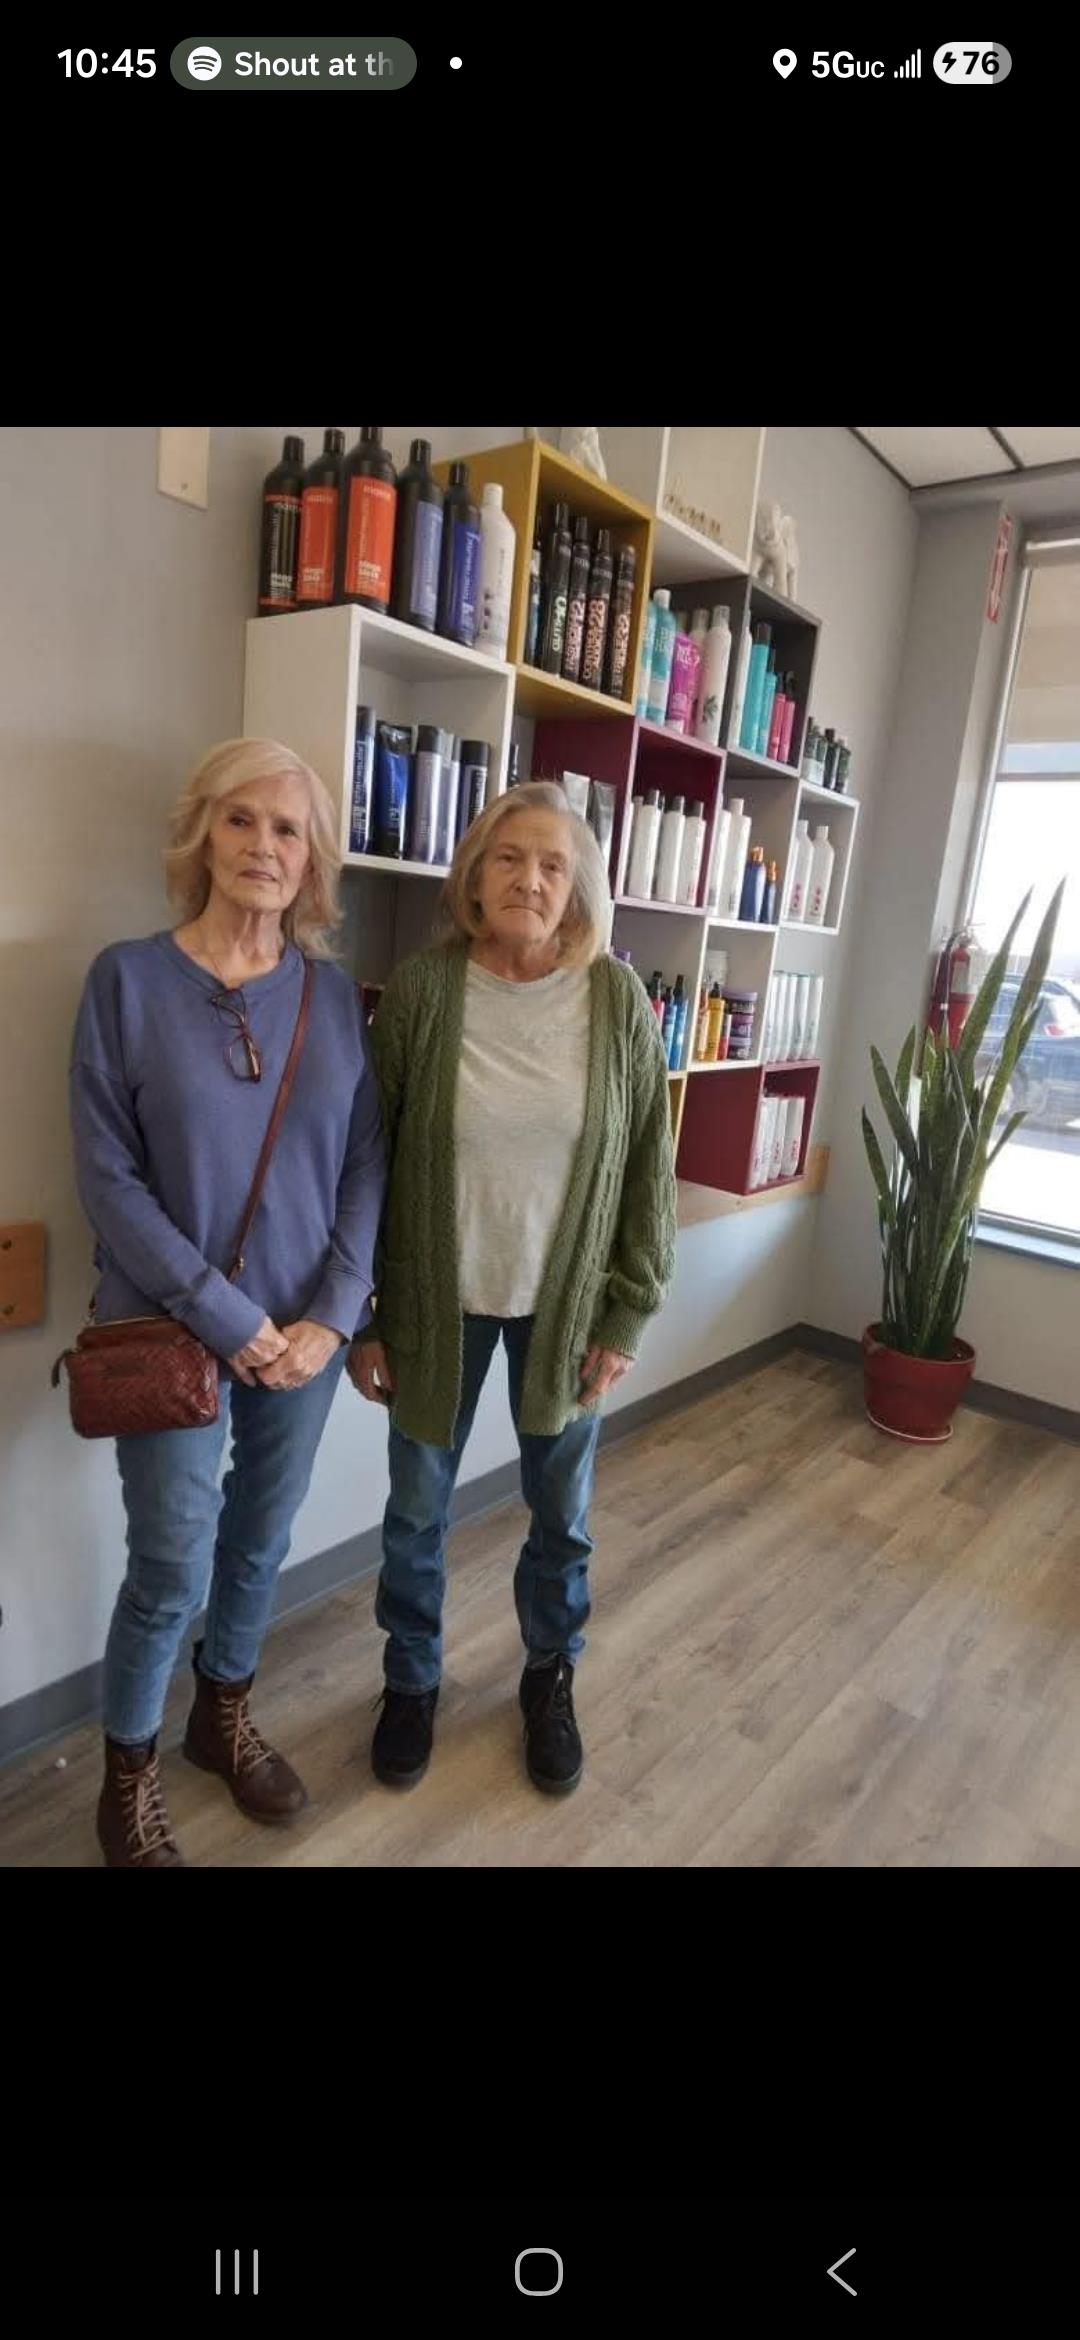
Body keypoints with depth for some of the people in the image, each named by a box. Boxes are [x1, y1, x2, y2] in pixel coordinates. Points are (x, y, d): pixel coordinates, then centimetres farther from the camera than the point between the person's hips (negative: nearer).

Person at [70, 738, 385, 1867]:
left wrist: (333, 1313, -9)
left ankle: (223, 1714, 45)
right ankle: (128, 1774, 34)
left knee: (261, 1539, 18)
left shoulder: (335, 993, 0)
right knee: (172, 1566, 6)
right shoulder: (127, 979, -8)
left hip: (304, 1327, 3)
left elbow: (367, 1164, 1)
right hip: (175, 1329, -3)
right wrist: (227, 1317, -14)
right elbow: (107, 1178, -11)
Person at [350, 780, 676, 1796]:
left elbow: (649, 1165, -2)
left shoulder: (618, 999, -8)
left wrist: (627, 1314, -3)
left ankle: (550, 1676, 46)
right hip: (437, 1298, 0)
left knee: (560, 1511, 18)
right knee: (417, 1509, 16)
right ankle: (410, 1680, 44)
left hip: (566, 1302, 1)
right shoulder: (421, 987, -10)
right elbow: (368, 1161, -6)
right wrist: (362, 1316, -5)